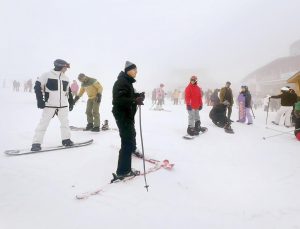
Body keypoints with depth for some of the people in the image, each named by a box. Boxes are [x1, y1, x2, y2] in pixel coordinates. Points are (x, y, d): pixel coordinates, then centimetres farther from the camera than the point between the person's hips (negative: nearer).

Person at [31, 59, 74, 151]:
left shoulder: (65, 78, 13)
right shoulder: (47, 75, -5)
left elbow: (68, 91, 21)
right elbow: (38, 86, -6)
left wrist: (71, 102, 19)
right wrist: (40, 100, -13)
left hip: (63, 105, 5)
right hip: (49, 105, -5)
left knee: (65, 123, 11)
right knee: (43, 123, -2)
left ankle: (66, 139, 25)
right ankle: (36, 143, 6)